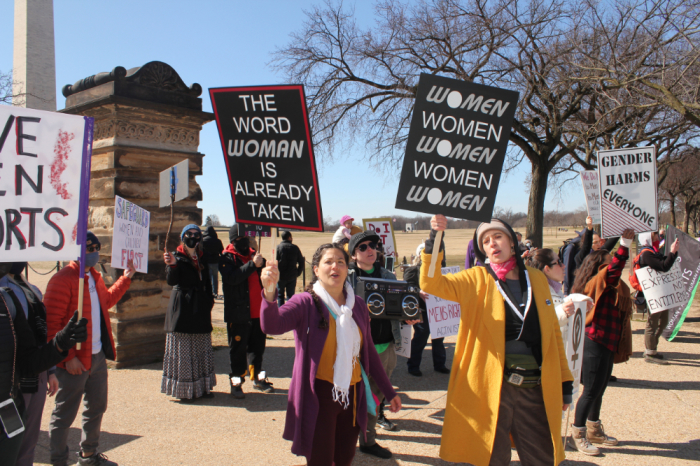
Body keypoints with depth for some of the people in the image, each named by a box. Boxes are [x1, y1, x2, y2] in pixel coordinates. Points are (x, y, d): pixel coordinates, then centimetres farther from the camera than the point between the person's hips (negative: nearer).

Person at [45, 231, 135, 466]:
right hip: (74, 362, -9)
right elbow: (51, 323, -20)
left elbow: (107, 300, 28)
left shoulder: (95, 277, 10)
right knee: (64, 414, 6)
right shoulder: (63, 279, -18)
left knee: (97, 407, 21)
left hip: (98, 356, 9)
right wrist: (68, 356, -21)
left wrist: (125, 278, 21)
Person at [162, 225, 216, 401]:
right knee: (183, 351, -2)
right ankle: (184, 389, 6)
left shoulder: (202, 258, 14)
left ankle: (202, 386, 19)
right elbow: (171, 281, -17)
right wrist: (172, 265, -35)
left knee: (202, 349, 10)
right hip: (182, 309, -5)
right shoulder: (177, 257, -2)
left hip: (200, 309, 6)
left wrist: (209, 301, 6)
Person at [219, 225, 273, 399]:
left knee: (257, 346, 14)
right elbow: (232, 277, -22)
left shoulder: (254, 254, 14)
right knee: (238, 348, 2)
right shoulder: (227, 258, -4)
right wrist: (252, 264, -28)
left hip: (258, 312, 5)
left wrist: (262, 265, -4)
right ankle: (236, 382, 13)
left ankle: (258, 378, 27)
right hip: (238, 313, -5)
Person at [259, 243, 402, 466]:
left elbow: (368, 351, 14)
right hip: (318, 396, -5)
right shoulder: (306, 302, -8)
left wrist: (389, 392, 16)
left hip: (352, 396, 5)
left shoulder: (358, 305, 6)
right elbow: (271, 326, -26)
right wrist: (269, 292, -44)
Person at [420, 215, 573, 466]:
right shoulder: (477, 279, 1)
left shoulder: (537, 278, 9)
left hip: (536, 389, 3)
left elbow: (553, 331, 14)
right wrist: (435, 240, -26)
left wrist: (564, 381, 12)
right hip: (491, 388, -3)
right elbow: (431, 283, -14)